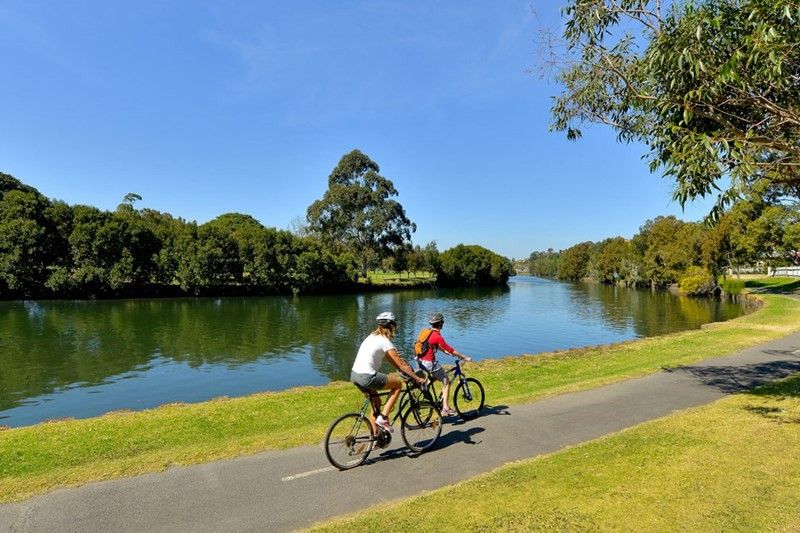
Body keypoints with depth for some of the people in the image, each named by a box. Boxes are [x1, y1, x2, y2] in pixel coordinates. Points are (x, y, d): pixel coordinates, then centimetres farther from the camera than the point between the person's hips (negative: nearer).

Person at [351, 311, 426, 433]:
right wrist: (417, 378, 2)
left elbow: (391, 360, 23)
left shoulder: (372, 337, 17)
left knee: (376, 402, 24)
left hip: (354, 375, 9)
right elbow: (401, 364, -7)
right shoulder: (385, 342, -10)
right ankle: (383, 418, 4)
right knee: (398, 384, 6)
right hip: (367, 377, -9)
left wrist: (406, 371, 25)